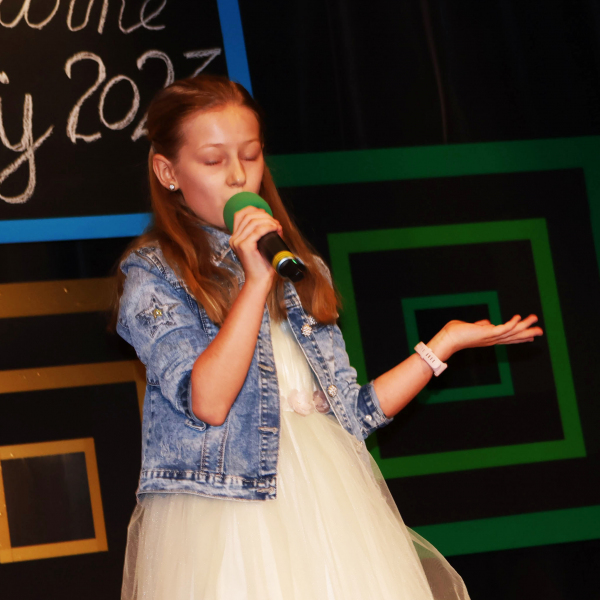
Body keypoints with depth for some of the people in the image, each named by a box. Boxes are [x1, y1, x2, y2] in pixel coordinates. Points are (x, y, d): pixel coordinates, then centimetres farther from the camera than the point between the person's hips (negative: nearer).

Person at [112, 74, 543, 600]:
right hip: (229, 515, -5)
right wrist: (255, 282, -15)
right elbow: (207, 401, -15)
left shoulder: (302, 272, 18)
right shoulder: (152, 274, 0)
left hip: (332, 495, 5)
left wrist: (446, 343, 15)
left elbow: (349, 414, 15)